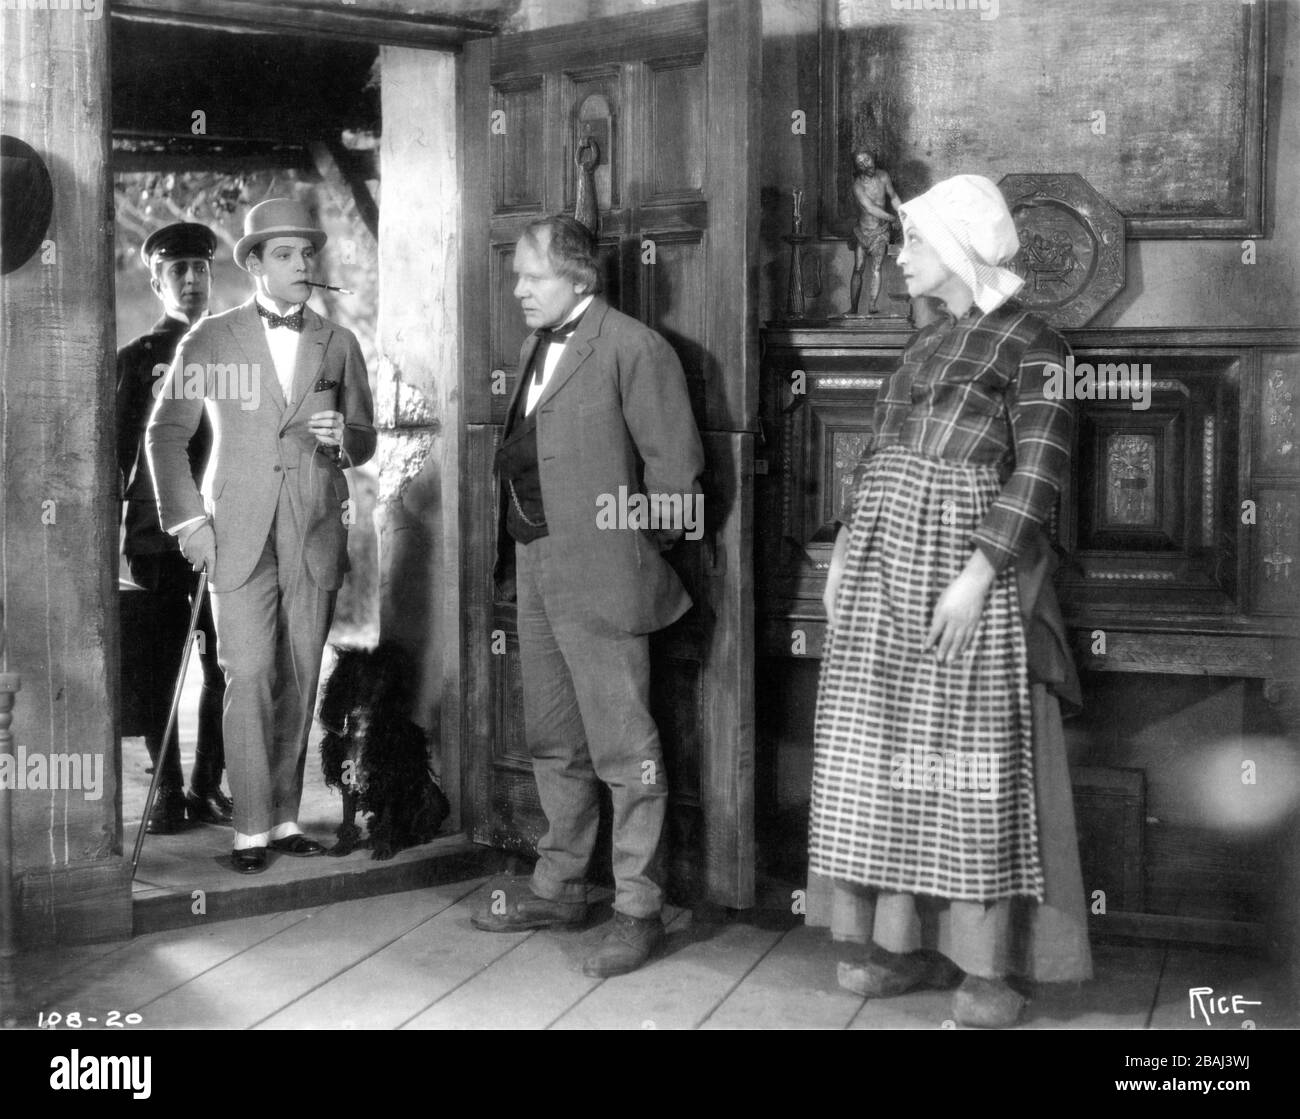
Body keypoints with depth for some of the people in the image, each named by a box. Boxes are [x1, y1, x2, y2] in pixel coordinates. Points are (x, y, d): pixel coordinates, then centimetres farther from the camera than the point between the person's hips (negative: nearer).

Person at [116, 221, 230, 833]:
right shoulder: (138, 357, 7)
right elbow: (117, 448, 6)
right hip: (156, 533, -1)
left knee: (225, 665, 1)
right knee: (158, 667, 0)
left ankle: (207, 786, 13)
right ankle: (167, 793, 9)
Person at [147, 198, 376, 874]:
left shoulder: (338, 344, 11)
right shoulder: (211, 339, 4)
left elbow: (364, 444, 14)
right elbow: (167, 433, 6)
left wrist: (342, 435, -9)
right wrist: (188, 520, -2)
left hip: (315, 535, 3)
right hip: (238, 535, -2)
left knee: (299, 681, 6)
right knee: (249, 679, -9)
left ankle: (284, 817, 16)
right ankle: (251, 827, -1)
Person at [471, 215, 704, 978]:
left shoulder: (633, 348, -11)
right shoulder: (537, 348, 15)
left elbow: (675, 462, -12)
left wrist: (648, 548, -5)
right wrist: (520, 543, 9)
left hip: (600, 577, -8)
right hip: (536, 571, 9)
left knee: (623, 748, -2)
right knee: (554, 742, 17)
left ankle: (639, 911, 7)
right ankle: (561, 887, 30)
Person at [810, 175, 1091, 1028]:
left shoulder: (1032, 348, -6)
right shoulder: (926, 342, 16)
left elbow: (1038, 475, -14)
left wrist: (977, 575, -21)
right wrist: (846, 552, 10)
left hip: (963, 561, -7)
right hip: (884, 565, 7)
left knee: (970, 754, -4)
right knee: (888, 749, 6)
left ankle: (986, 965, 3)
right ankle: (903, 941, 14)